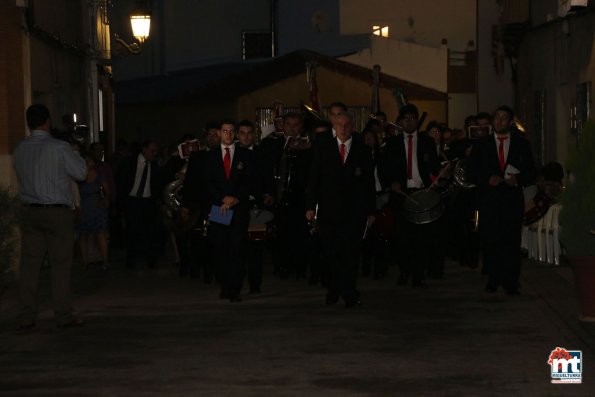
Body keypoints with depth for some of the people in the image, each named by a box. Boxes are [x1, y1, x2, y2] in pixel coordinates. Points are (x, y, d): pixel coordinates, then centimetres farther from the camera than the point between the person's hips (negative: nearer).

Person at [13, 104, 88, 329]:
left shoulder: (20, 150, 5)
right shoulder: (60, 148, -11)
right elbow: (81, 173, -2)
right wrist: (74, 152, 14)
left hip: (30, 212, 5)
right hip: (58, 212, -4)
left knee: (29, 264, 5)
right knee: (60, 264, 2)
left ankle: (26, 318, 6)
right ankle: (64, 316, 5)